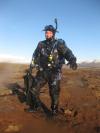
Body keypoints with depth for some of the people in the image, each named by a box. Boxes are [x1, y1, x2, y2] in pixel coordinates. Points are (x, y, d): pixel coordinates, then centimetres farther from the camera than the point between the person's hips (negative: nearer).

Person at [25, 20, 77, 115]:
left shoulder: (59, 44, -6)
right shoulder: (41, 44, 8)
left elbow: (67, 52, -22)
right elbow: (35, 57, 18)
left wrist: (72, 60, -42)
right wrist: (31, 67, 18)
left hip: (54, 73, -4)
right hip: (42, 72, 4)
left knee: (54, 93, 3)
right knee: (33, 90, 7)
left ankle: (54, 110, 26)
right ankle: (34, 106, 30)